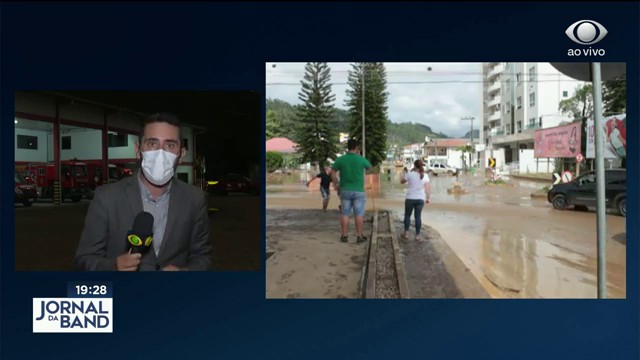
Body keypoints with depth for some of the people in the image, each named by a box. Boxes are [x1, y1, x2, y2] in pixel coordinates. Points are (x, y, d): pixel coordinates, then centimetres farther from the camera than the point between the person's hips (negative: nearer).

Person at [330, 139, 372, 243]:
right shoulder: (361, 159, -7)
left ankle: (344, 236, 10)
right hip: (358, 191, -2)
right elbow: (369, 166, 14)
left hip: (345, 190, 2)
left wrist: (336, 184, 12)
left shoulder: (340, 159, -3)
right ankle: (359, 236, 8)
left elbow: (332, 173, 1)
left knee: (345, 214, 7)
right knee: (359, 214, 4)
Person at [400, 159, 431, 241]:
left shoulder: (410, 174, -8)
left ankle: (406, 233, 13)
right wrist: (428, 198, 5)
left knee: (407, 215, 14)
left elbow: (402, 181, 8)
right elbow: (428, 188, -4)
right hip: (420, 199, 2)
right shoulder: (425, 176, -2)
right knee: (418, 216, 9)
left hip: (410, 198, -2)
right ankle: (417, 235, 12)